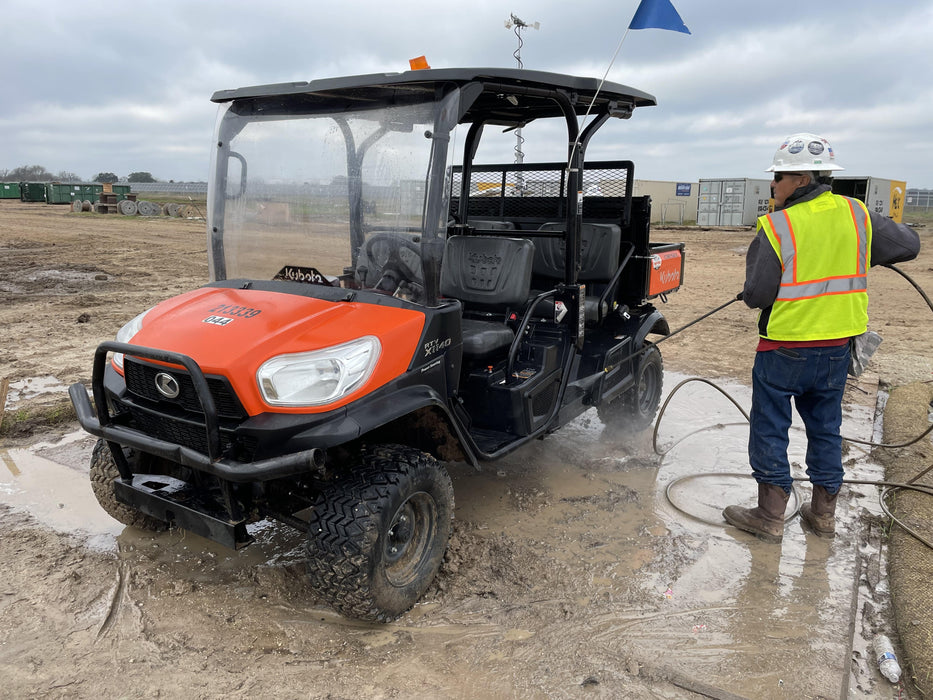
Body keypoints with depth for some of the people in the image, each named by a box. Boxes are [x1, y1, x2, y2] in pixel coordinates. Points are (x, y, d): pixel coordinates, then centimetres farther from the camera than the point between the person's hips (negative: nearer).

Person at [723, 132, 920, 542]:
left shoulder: (776, 228, -17)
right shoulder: (856, 215, 0)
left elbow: (757, 295, -17)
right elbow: (908, 245, 11)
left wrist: (749, 292, 6)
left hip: (785, 348, -6)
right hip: (837, 347, 6)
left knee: (770, 429, 7)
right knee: (825, 428, 18)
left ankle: (770, 516, 14)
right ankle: (823, 513, 29)